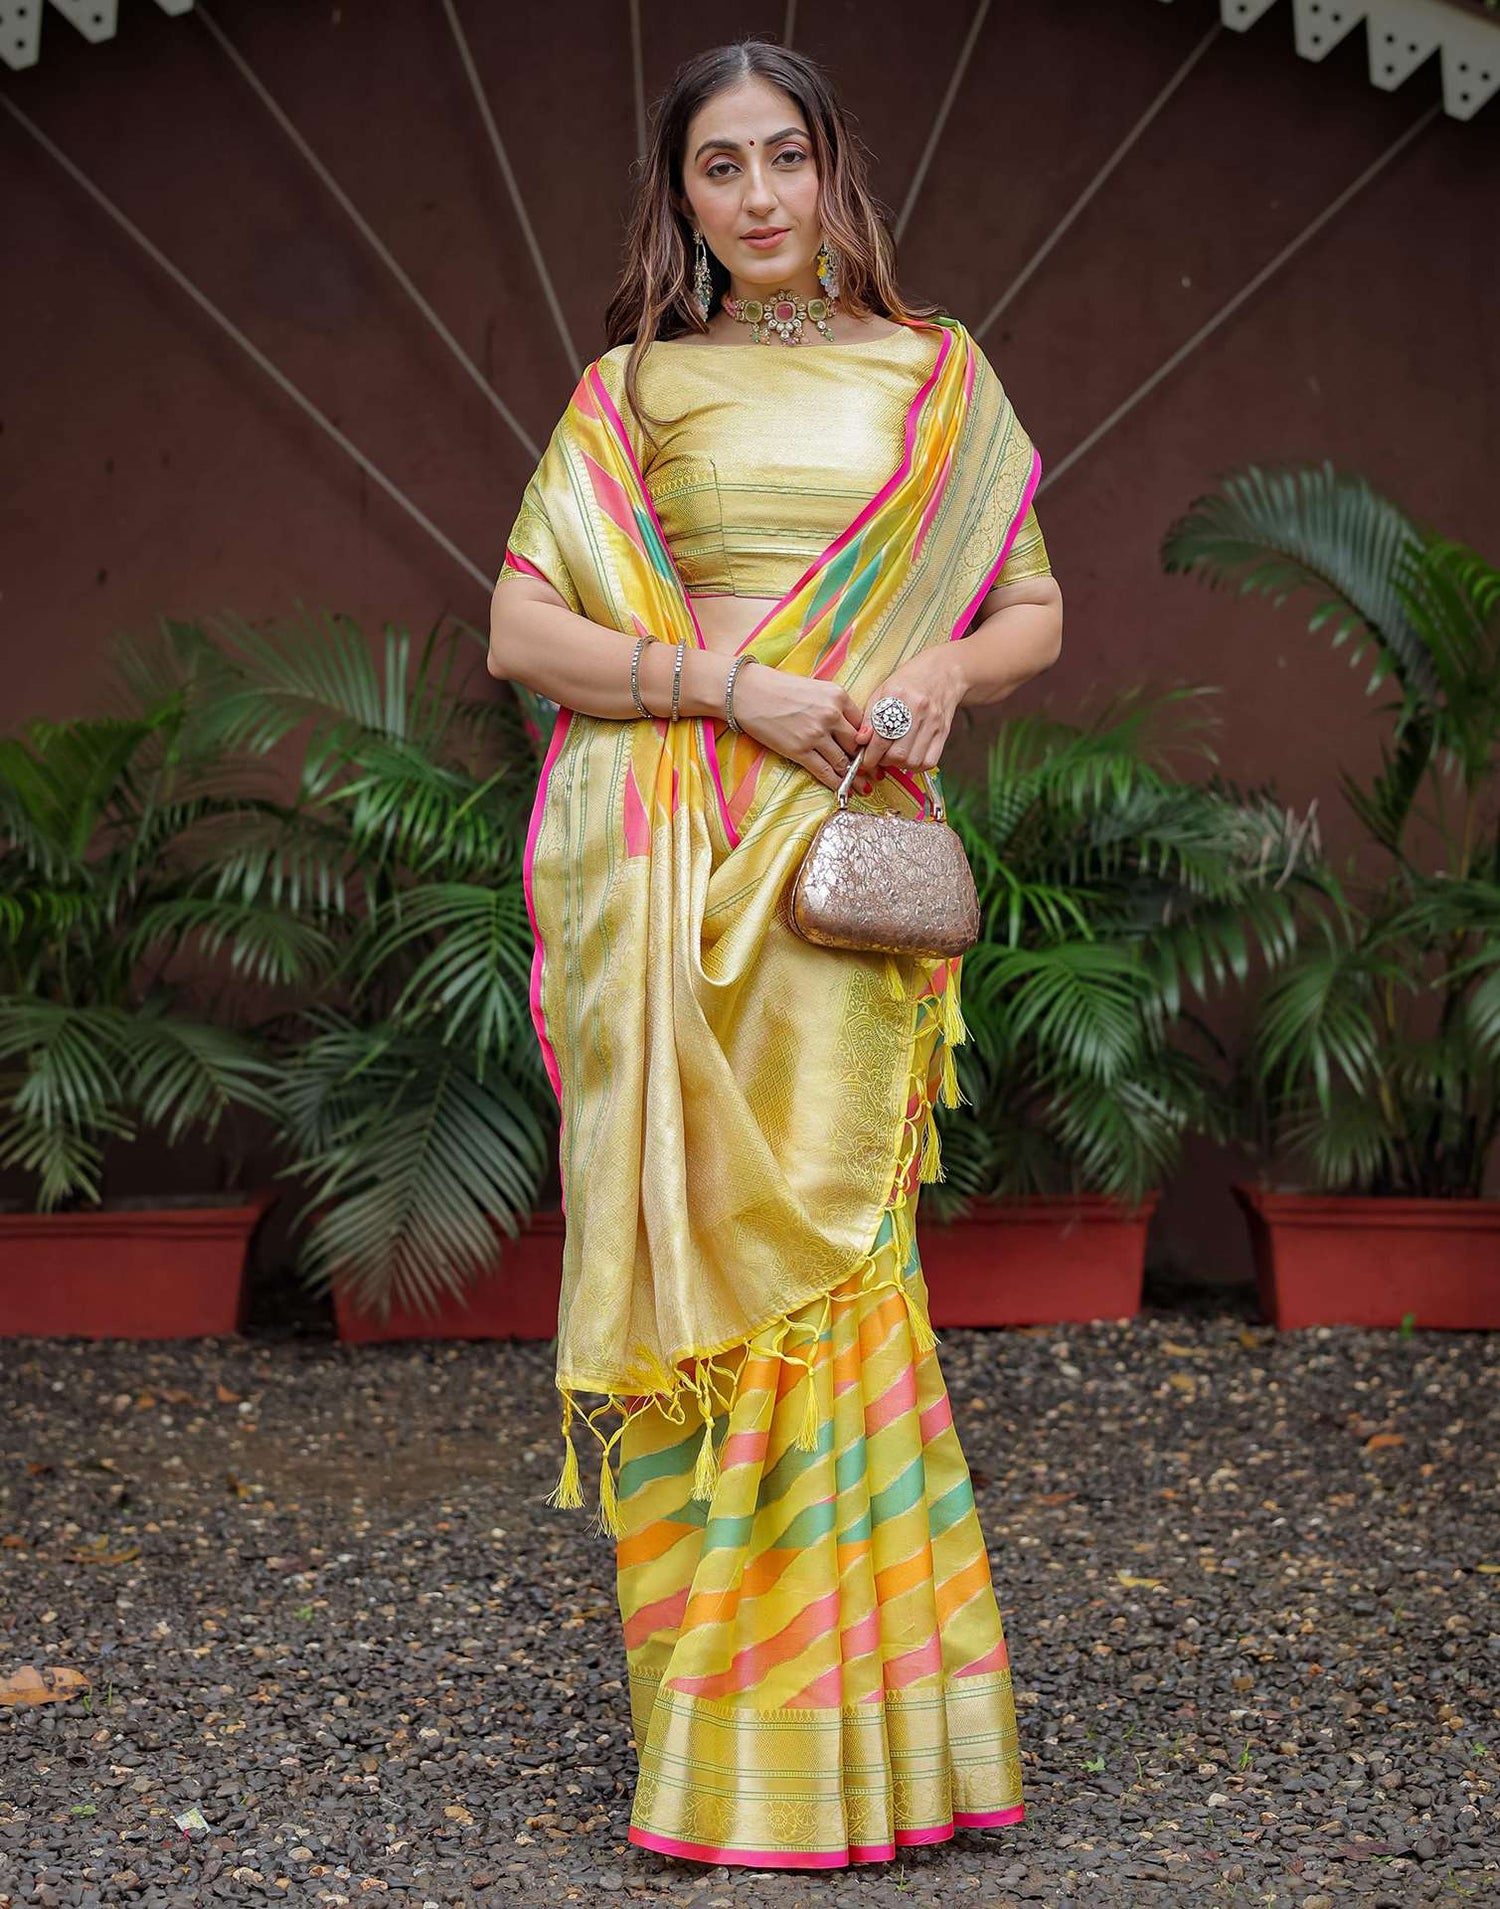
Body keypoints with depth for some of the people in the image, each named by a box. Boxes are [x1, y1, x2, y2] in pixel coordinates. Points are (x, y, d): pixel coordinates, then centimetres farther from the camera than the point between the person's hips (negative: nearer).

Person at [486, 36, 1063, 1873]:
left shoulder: (938, 375, 13)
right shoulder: (627, 392, 10)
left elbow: (1036, 608, 16)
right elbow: (520, 632, 3)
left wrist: (946, 668, -6)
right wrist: (728, 682, -10)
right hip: (662, 859, 0)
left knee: (824, 1222, -3)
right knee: (697, 1227, -2)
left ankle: (851, 1712, 8)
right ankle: (714, 1711, 8)